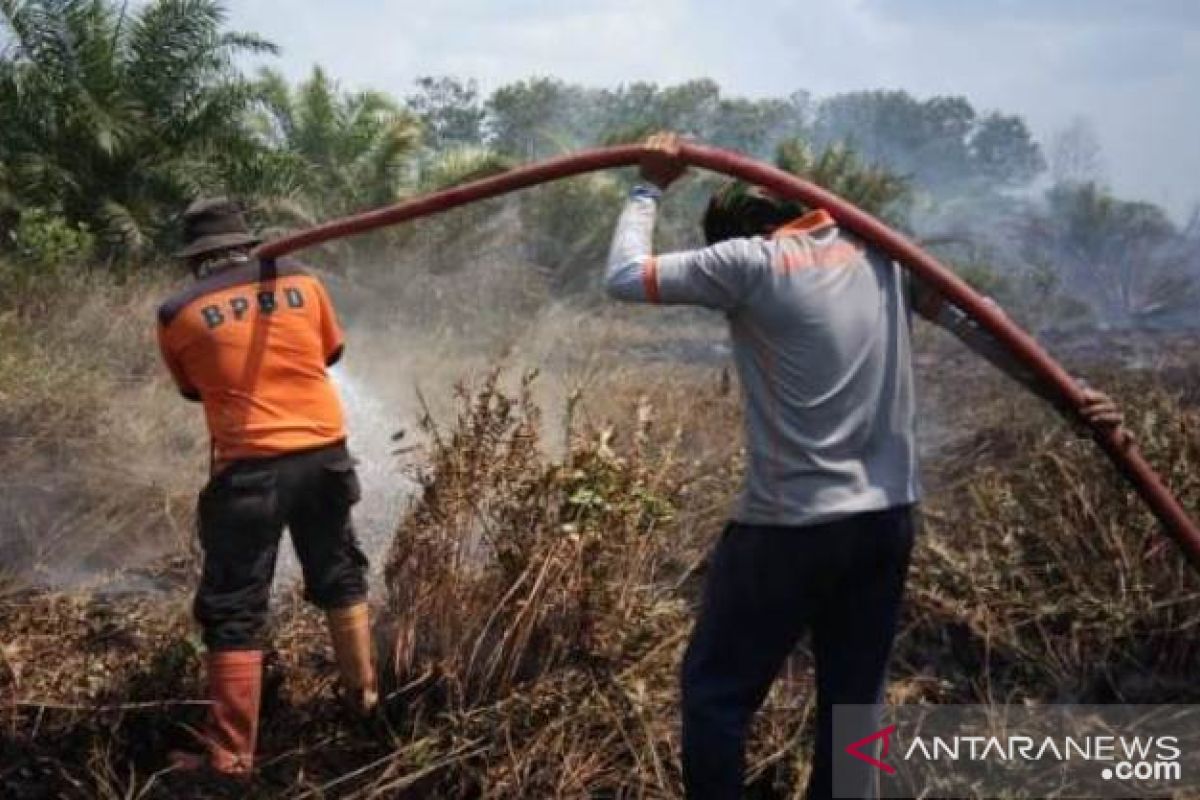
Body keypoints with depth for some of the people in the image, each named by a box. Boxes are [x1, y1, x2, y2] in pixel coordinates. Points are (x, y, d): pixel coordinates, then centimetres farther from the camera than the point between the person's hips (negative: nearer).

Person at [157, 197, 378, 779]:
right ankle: (363, 694, 36)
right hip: (324, 453, 4)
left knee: (233, 611, 3)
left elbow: (194, 390, 11)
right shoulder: (300, 282, 2)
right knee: (339, 578, 23)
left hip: (250, 467, -3)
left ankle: (230, 756, 4)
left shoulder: (179, 315, -5)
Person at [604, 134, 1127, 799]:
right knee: (853, 702, 14)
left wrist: (649, 188, 9)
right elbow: (974, 320, 9)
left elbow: (624, 277, -4)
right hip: (888, 519, 6)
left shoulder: (748, 261, -9)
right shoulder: (877, 250, 8)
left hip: (789, 526, -6)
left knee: (714, 690, 9)